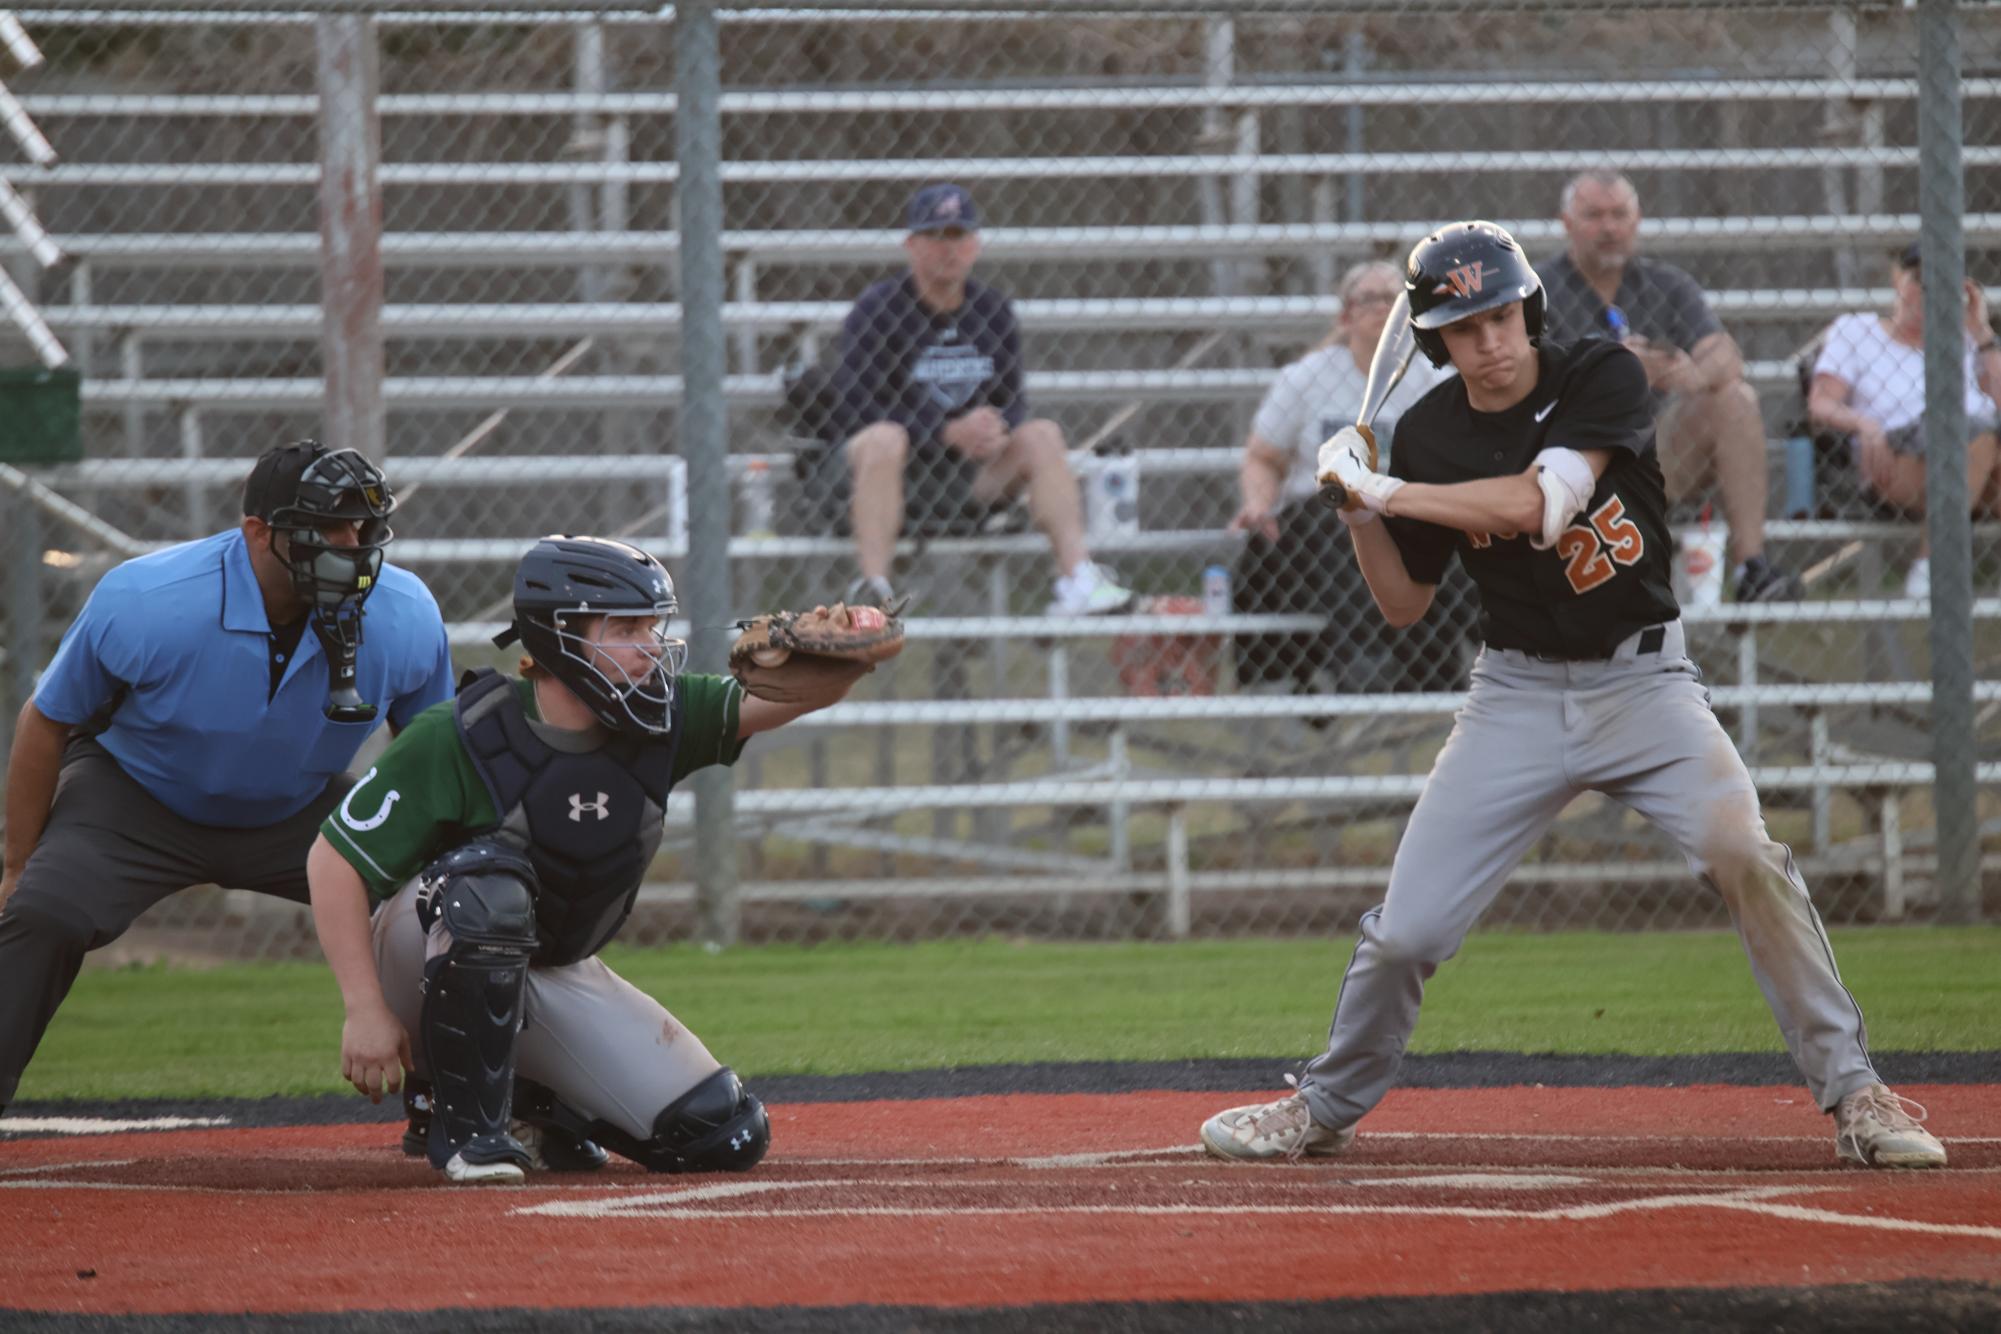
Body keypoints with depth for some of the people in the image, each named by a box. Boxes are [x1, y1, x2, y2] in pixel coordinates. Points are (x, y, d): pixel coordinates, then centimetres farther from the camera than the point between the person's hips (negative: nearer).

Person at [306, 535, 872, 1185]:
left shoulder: (656, 724, -10)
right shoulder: (458, 740, -24)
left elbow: (800, 692, -17)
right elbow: (333, 861, -21)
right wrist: (365, 1011, -26)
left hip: (557, 979, 5)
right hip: (430, 973, -5)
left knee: (726, 1135, -7)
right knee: (490, 878, -40)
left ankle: (525, 1106, 15)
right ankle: (465, 1126, -25)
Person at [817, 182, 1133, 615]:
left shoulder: (993, 311, 10)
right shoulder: (877, 311, -8)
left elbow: (1011, 403, 7)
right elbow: (854, 413, -17)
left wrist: (997, 433, -19)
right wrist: (950, 434, -26)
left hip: (965, 478, 5)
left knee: (1041, 433, -11)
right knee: (885, 439, -36)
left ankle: (1077, 577, -22)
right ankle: (872, 589, -45)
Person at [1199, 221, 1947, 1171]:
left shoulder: (1603, 378, -10)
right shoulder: (1426, 437, 0)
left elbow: (1537, 502, -24)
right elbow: (1403, 604, 10)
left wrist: (1383, 490, -17)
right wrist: (1359, 511, -8)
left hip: (1640, 680, -2)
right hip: (1517, 693, 3)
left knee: (1745, 858, -25)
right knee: (1406, 928, -3)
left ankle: (1852, 1098, -18)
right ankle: (1327, 1109, 22)